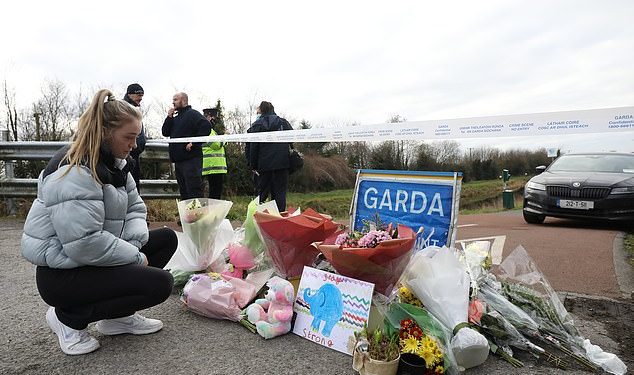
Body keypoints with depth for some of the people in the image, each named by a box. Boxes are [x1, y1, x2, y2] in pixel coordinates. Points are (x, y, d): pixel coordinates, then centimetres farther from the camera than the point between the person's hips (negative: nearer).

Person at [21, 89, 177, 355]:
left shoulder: (114, 164, 6)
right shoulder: (75, 172, -25)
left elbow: (135, 209, 8)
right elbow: (84, 243, -31)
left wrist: (134, 243, -12)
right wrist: (136, 257, -19)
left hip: (96, 257, 9)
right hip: (61, 273, -9)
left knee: (166, 239, 5)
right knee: (160, 283, -20)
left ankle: (117, 315, 10)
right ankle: (69, 317, -2)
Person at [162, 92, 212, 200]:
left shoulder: (192, 114, -3)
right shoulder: (175, 118, 23)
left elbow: (206, 126, -18)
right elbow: (165, 133, 16)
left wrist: (194, 142, -19)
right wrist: (169, 117, 5)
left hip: (191, 159, -9)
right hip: (178, 160, 9)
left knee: (194, 192, -12)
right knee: (184, 193, 13)